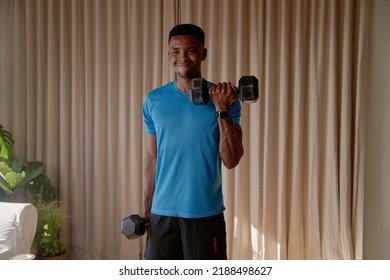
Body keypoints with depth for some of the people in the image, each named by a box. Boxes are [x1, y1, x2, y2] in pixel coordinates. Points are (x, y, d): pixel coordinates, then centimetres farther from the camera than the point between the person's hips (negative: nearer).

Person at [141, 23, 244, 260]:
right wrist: (146, 207, 8)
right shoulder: (154, 100, 3)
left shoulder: (223, 99, -5)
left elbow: (232, 161, -12)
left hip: (206, 212, -2)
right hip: (162, 212, 2)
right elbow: (152, 158, 8)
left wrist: (222, 110, -20)